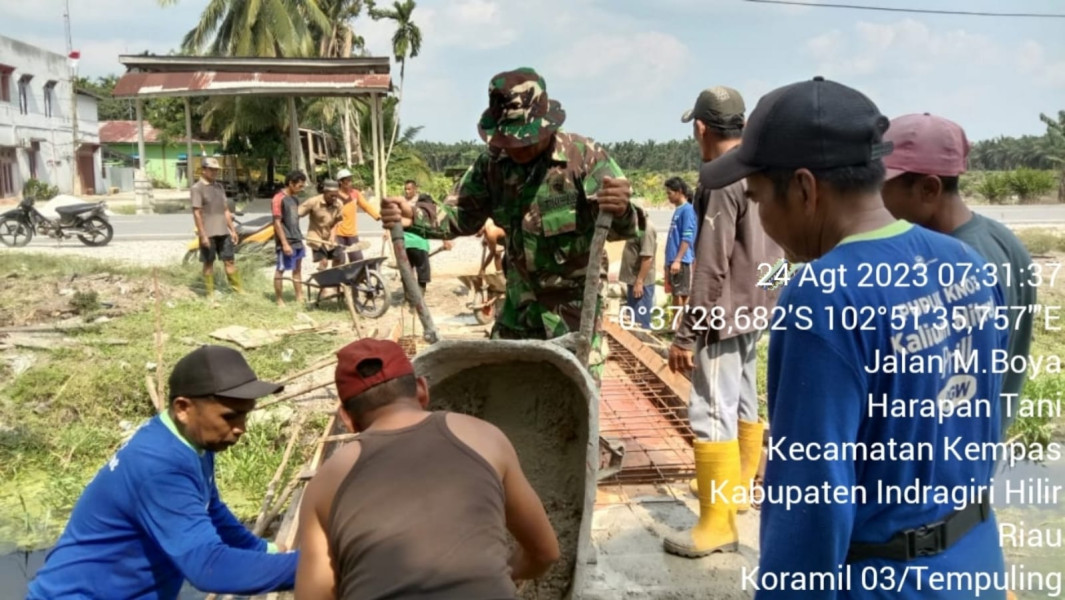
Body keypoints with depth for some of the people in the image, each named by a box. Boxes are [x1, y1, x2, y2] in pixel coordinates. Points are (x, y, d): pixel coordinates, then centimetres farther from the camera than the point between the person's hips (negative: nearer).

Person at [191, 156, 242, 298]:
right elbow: (196, 213, -12)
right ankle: (210, 293, 11)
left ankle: (239, 289, 12)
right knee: (208, 263, 3)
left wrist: (233, 229, 14)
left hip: (223, 232, 6)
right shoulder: (197, 188, -8)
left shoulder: (219, 187, 13)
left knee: (229, 260, 7)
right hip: (208, 234, -6)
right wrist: (203, 235, -17)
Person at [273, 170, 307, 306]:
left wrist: (299, 237, 14)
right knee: (280, 270, 1)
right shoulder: (279, 199, -13)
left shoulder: (295, 198, 11)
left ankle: (299, 298, 16)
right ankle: (279, 300, 9)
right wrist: (284, 243, -20)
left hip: (297, 240, 8)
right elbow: (277, 223, -16)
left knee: (298, 268, 11)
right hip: (285, 242, -8)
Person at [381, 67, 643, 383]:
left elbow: (617, 225, -22)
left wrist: (620, 213, -49)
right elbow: (462, 215, 1)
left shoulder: (586, 156, -19)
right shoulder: (492, 162, -6)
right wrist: (414, 217, -19)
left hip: (574, 302, -4)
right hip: (518, 300, 4)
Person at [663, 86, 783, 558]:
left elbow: (711, 267, -22)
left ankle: (718, 524, -4)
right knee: (743, 404, 21)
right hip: (756, 309, 10)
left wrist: (686, 333, -18)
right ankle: (737, 487, 36)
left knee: (711, 413, -7)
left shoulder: (721, 179, -18)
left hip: (725, 314, -10)